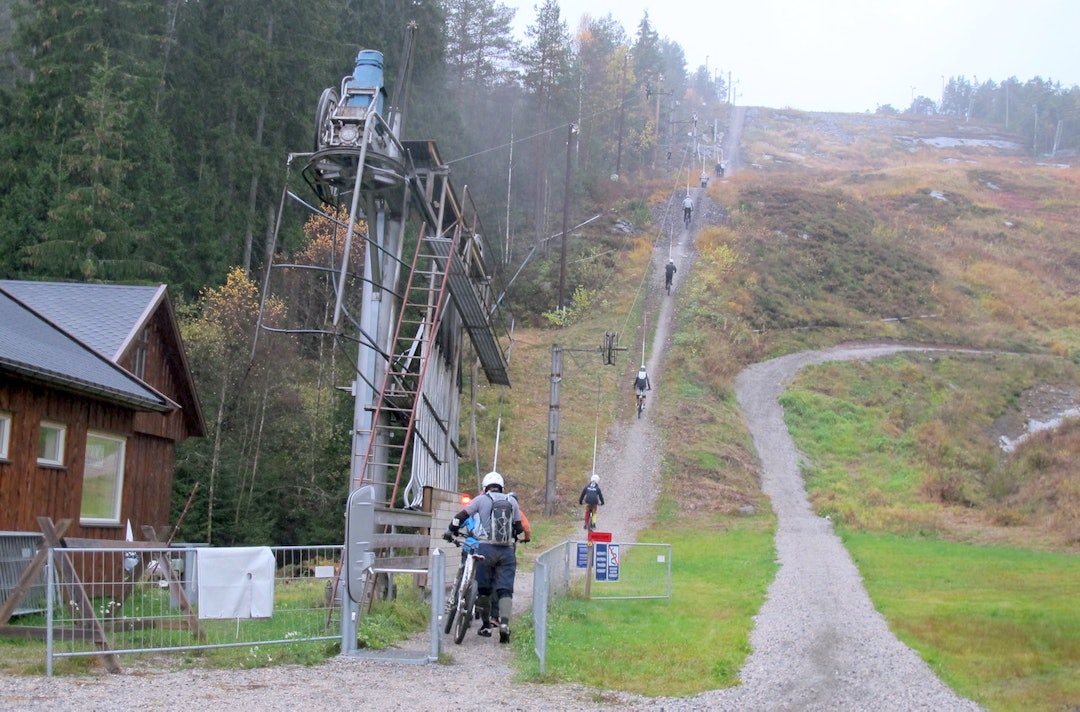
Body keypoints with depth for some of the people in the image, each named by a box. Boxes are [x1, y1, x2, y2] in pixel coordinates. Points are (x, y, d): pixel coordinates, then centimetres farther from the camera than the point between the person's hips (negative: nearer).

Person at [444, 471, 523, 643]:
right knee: (505, 589, -1)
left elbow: (461, 516, 3)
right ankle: (504, 623, -20)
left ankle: (486, 625, 15)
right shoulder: (512, 501, 13)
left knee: (484, 588, 10)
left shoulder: (481, 500, 6)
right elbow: (519, 527, 16)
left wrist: (450, 531, 17)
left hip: (486, 548, -1)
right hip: (507, 550, 2)